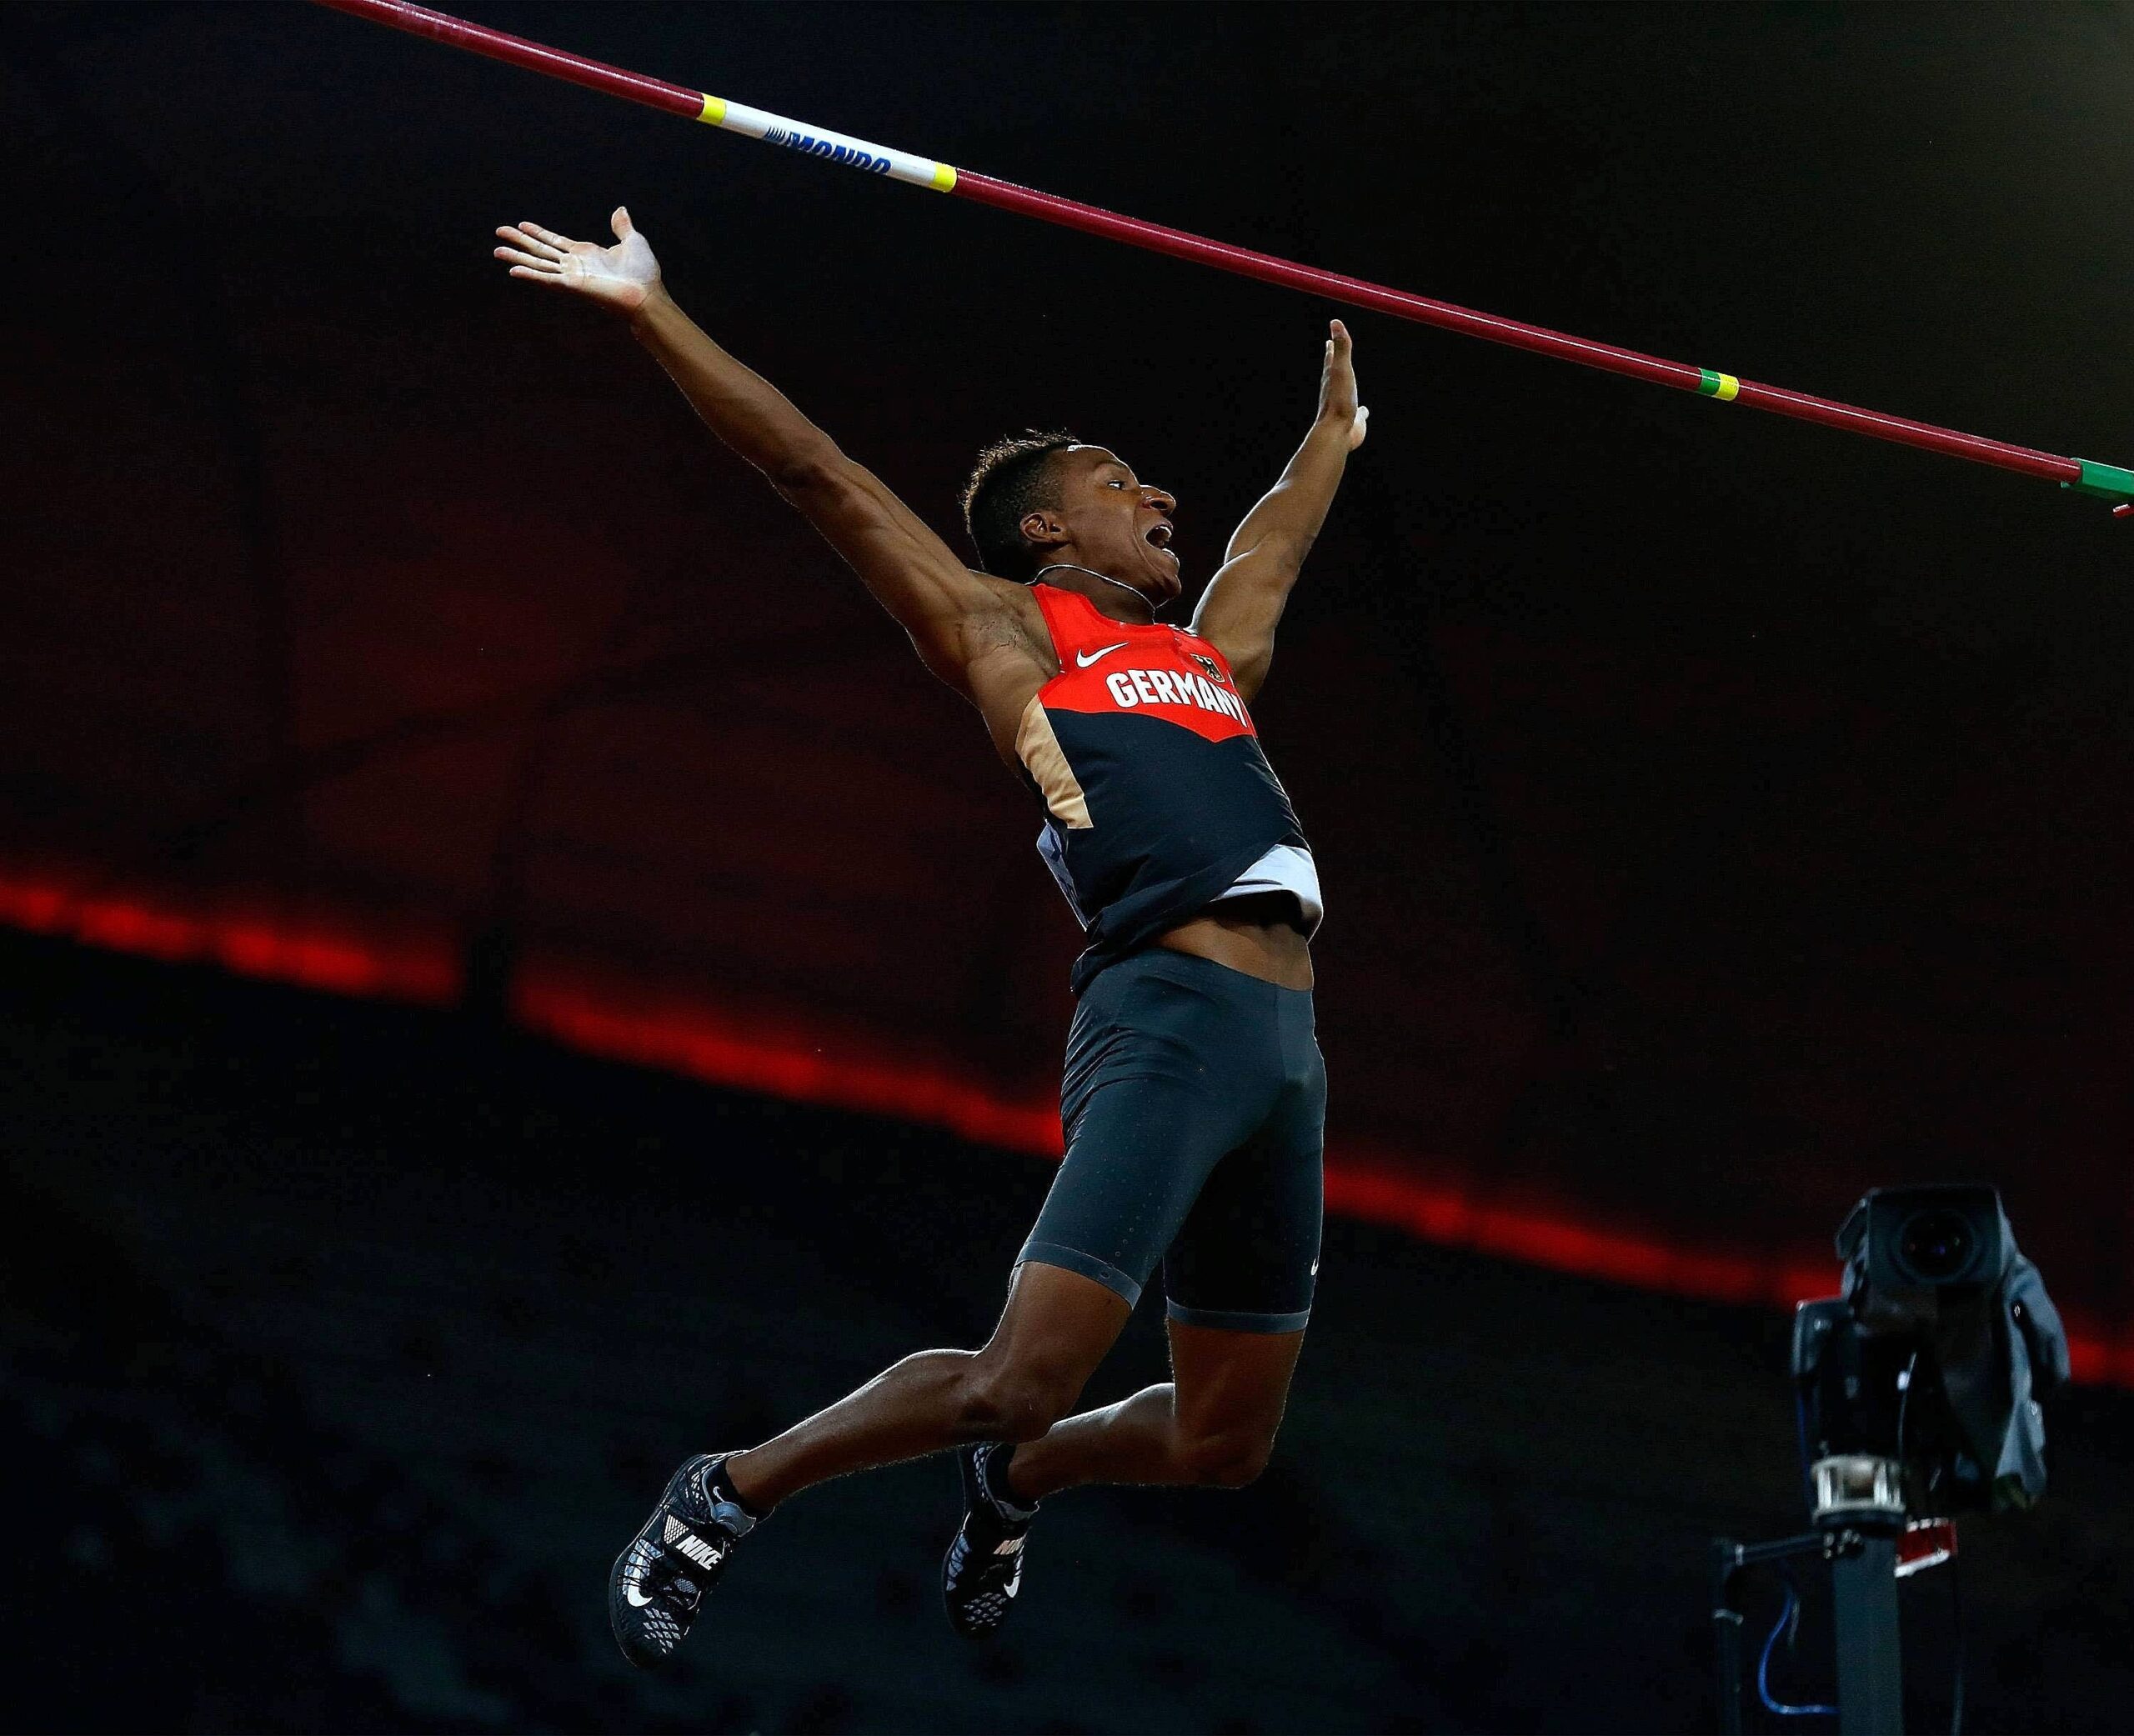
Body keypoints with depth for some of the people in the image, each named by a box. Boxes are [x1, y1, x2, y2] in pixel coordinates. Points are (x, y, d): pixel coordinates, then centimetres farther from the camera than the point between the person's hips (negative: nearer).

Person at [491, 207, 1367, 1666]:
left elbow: (1279, 541, 49)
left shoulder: (1211, 653, 27)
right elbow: (822, 476, 4)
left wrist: (1336, 427, 62)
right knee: (1017, 1380, -16)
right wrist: (654, 311, 1)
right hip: (1172, 1014, -7)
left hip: (1286, 1043, 7)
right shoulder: (1006, 628, 8)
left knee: (1225, 1440, 9)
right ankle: (727, 1495, 6)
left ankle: (1017, 1477, 38)